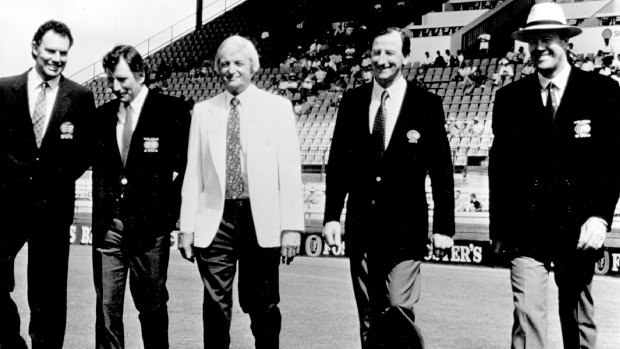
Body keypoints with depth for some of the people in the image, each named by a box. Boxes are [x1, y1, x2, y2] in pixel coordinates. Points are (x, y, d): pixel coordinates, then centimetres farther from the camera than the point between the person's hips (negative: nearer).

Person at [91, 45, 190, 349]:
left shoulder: (173, 111, -3)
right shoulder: (103, 114, 11)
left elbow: (187, 163, -3)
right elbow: (98, 167, 15)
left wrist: (169, 212, -8)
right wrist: (99, 216, 5)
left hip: (150, 227, -4)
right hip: (108, 225, 4)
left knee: (152, 306, 7)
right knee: (106, 305, 4)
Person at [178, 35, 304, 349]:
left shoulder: (278, 108, 4)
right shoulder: (203, 111, 10)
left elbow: (290, 171, 0)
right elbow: (193, 173, 8)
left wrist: (291, 226, -7)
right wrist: (187, 227, 2)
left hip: (262, 221, -1)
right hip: (215, 220, 2)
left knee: (263, 307, 5)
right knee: (215, 307, 4)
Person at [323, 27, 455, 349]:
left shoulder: (427, 105, -3)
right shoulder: (352, 102, 5)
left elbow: (441, 169, -2)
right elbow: (337, 162, 8)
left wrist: (443, 226, -4)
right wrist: (331, 215, 1)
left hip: (405, 228, -3)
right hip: (361, 227, 3)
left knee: (398, 309, -13)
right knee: (369, 317, 11)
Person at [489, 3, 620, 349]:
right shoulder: (510, 97, 4)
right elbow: (500, 165, 6)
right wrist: (499, 227, 6)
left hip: (579, 230, 0)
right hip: (525, 229, 0)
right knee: (527, 317, -8)